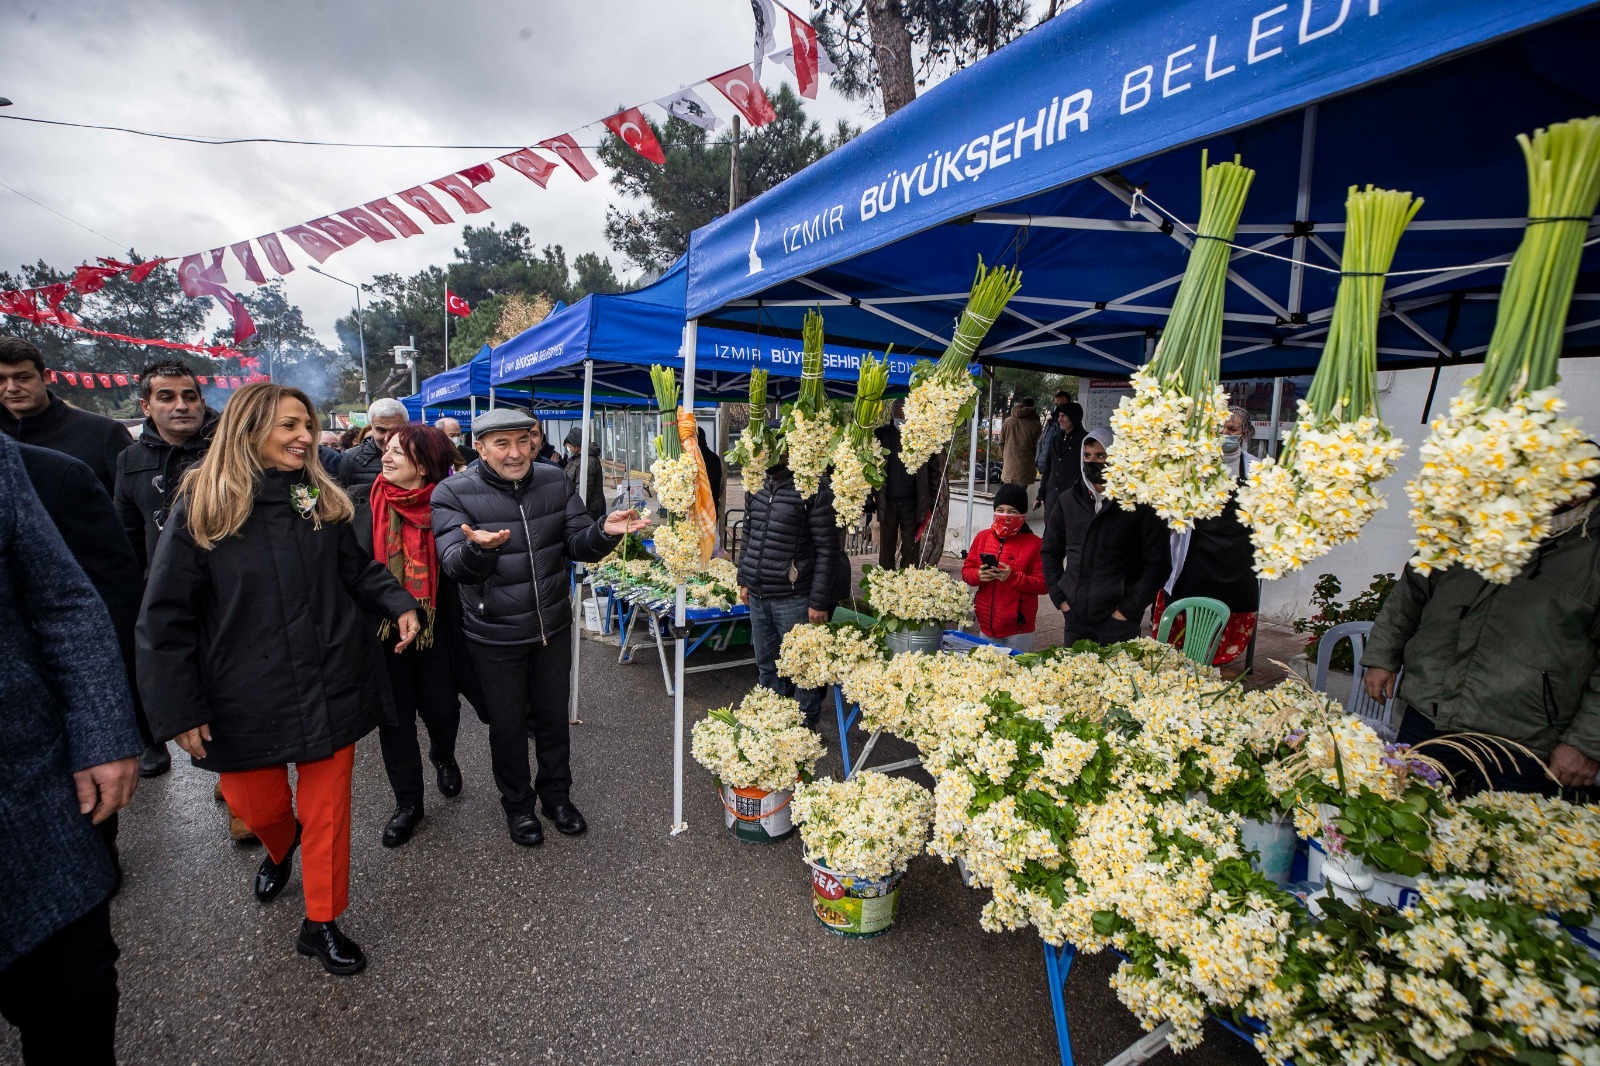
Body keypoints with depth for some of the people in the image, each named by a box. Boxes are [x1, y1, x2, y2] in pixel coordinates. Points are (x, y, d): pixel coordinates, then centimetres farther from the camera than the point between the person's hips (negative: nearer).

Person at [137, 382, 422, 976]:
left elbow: (358, 571, 9)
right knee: (255, 804, 16)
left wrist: (399, 605, -10)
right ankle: (280, 847, 53)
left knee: (326, 807, 9)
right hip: (245, 697, -1)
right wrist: (179, 709, -9)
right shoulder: (201, 506, -9)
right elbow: (166, 616, -7)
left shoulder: (322, 500, 0)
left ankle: (322, 923, 27)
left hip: (330, 686, 2)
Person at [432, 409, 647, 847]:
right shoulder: (454, 493, -13)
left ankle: (556, 794, 41)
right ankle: (518, 804, 37)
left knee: (553, 717, 18)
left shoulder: (555, 482, -4)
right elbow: (454, 565, -20)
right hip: (495, 637, -3)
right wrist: (478, 547, -43)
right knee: (507, 725, 14)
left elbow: (577, 547, -2)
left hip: (553, 627, 3)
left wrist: (604, 532, -25)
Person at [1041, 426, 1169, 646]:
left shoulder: (1139, 505, -5)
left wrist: (1129, 608, -9)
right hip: (1075, 618, 4)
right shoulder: (1068, 500, 7)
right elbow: (1050, 552, 14)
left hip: (1117, 621, -4)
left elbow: (1157, 562, -5)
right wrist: (1059, 597, 5)